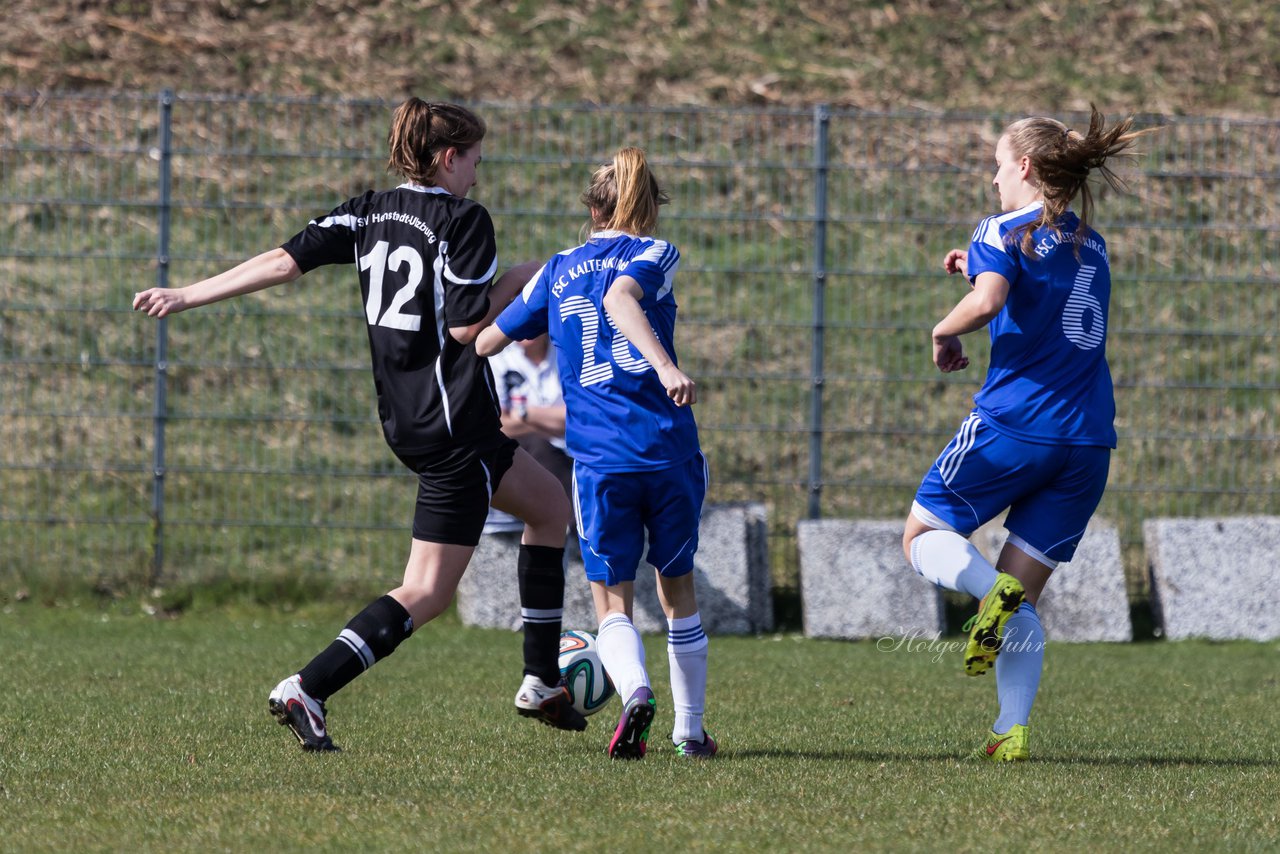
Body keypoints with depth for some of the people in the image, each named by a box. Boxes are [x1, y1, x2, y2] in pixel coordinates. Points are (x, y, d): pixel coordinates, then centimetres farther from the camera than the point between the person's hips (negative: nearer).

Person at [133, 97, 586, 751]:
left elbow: (284, 260, -2)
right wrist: (519, 281, -3)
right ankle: (306, 692, -18)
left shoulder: (370, 213, 6)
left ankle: (542, 684, 27)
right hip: (454, 427, -9)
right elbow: (466, 325, -20)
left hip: (405, 420, 9)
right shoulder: (463, 220, -14)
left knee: (550, 505, 26)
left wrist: (185, 296, 2)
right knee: (427, 592, -7)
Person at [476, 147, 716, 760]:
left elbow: (488, 341, 22)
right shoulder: (654, 255, 4)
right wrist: (665, 365, -32)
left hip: (599, 458, 1)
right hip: (669, 449, -1)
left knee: (613, 600, 5)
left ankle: (635, 690, -25)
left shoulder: (558, 272, 14)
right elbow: (620, 299, -19)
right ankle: (691, 730, 19)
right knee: (678, 588, 16)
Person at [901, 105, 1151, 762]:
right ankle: (1013, 729, -6)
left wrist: (944, 332, -4)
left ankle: (995, 591, -20)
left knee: (923, 538, 11)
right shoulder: (1090, 243, 17)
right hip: (1088, 438, 6)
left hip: (1013, 424, -6)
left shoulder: (1006, 231, -4)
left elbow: (986, 302, -23)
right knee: (1025, 597, 10)